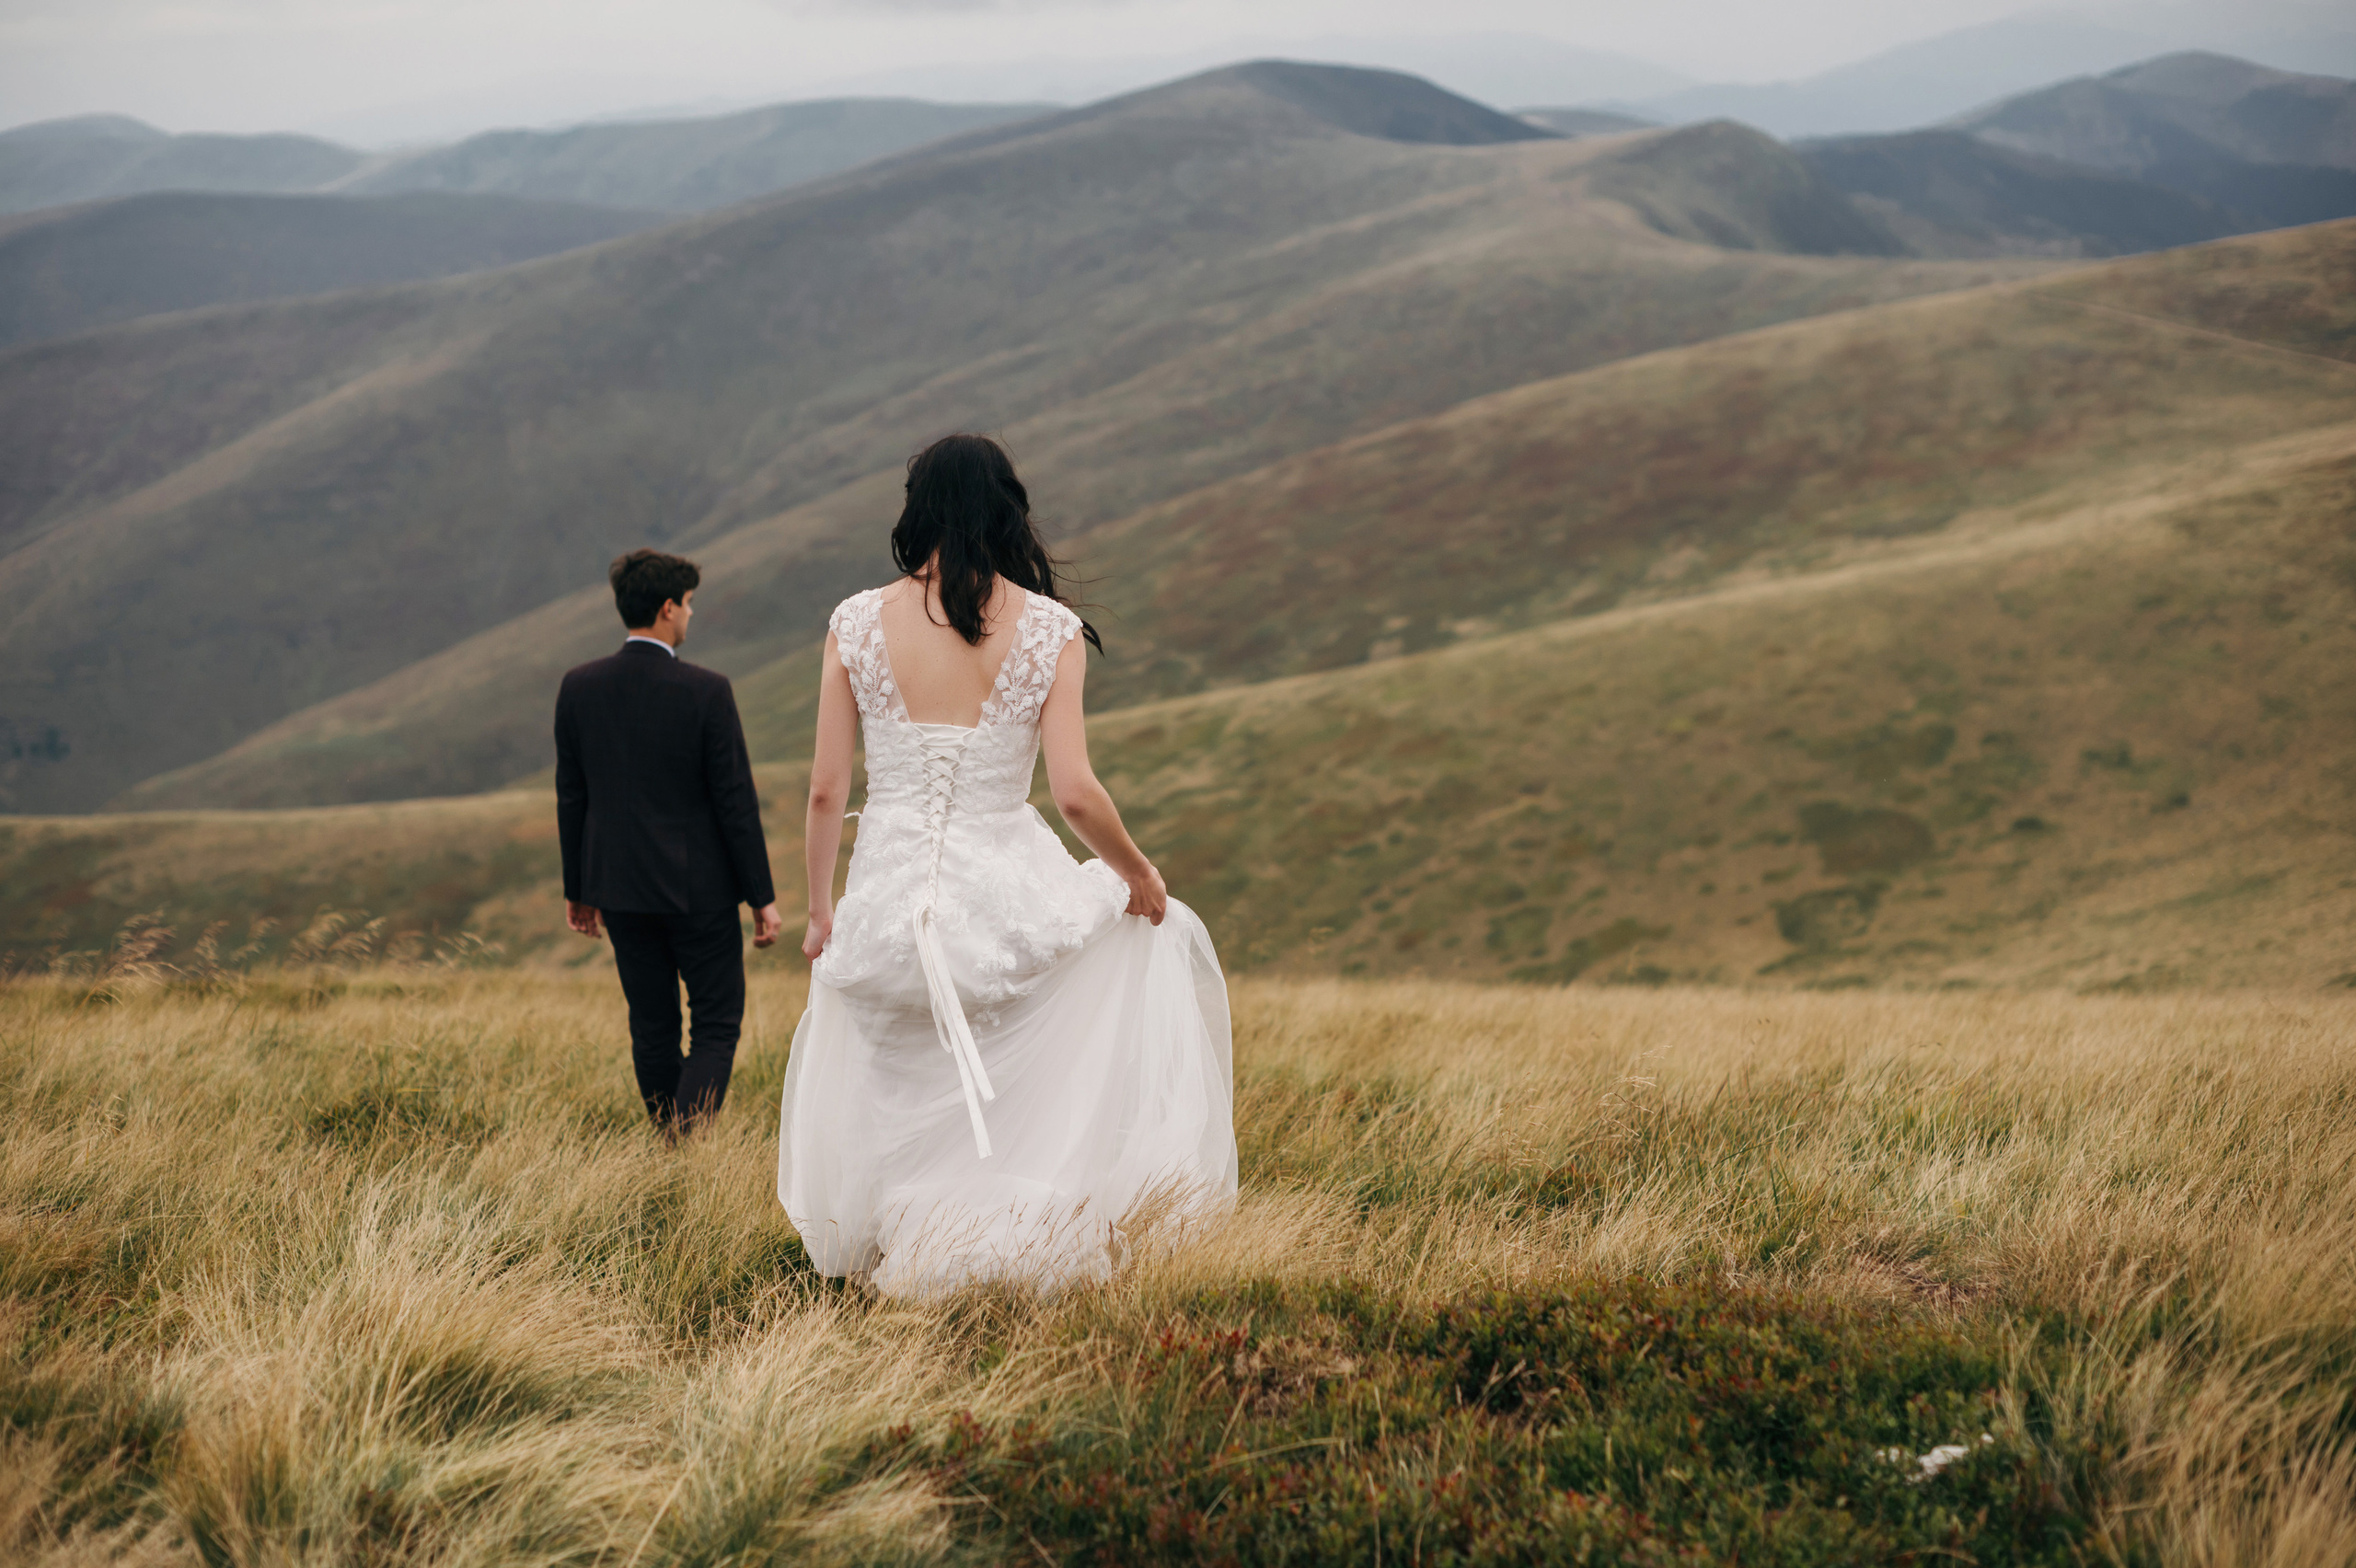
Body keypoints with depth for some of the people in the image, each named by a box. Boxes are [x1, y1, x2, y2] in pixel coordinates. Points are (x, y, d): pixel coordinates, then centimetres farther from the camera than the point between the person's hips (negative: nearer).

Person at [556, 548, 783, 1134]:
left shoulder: (578, 688, -3)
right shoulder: (705, 691, -15)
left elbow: (571, 797, 4)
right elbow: (735, 799, -11)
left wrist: (577, 888, 14)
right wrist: (762, 897, -4)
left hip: (619, 887, 4)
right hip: (699, 888, -4)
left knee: (652, 1029, 14)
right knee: (717, 1023, 5)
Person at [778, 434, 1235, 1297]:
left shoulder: (858, 624, -2)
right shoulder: (1049, 629, -6)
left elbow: (825, 789, 0)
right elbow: (1076, 794, -11)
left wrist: (820, 908, 13)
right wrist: (1139, 874, 7)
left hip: (889, 911, 1)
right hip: (1008, 897, -1)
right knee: (1156, 933, 25)